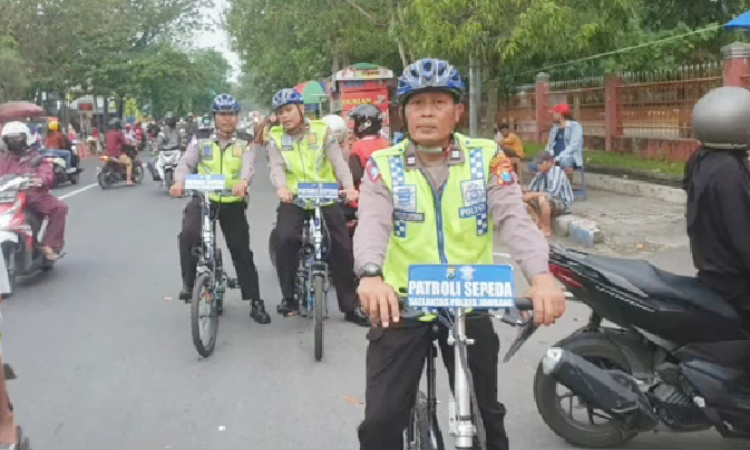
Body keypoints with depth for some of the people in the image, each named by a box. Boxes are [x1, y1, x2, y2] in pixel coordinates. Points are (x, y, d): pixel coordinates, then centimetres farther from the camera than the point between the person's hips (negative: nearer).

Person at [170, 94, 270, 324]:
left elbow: (248, 166, -18)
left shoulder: (245, 143, 1)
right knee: (189, 234, -28)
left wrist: (243, 182, -42)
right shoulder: (201, 140, 3)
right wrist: (179, 182, -30)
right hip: (203, 199, 0)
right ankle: (189, 282, -8)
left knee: (242, 252, 5)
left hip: (233, 202, 0)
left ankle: (256, 303, 16)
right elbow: (186, 163, -7)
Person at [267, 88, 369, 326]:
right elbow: (277, 168, -9)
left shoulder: (321, 131, 2)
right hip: (293, 200, 0)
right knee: (286, 239, -23)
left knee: (342, 246, -4)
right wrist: (281, 187, -33)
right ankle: (288, 297, -4)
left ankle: (351, 305, 11)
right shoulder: (276, 138, 5)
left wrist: (348, 185, -28)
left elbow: (338, 161, -9)